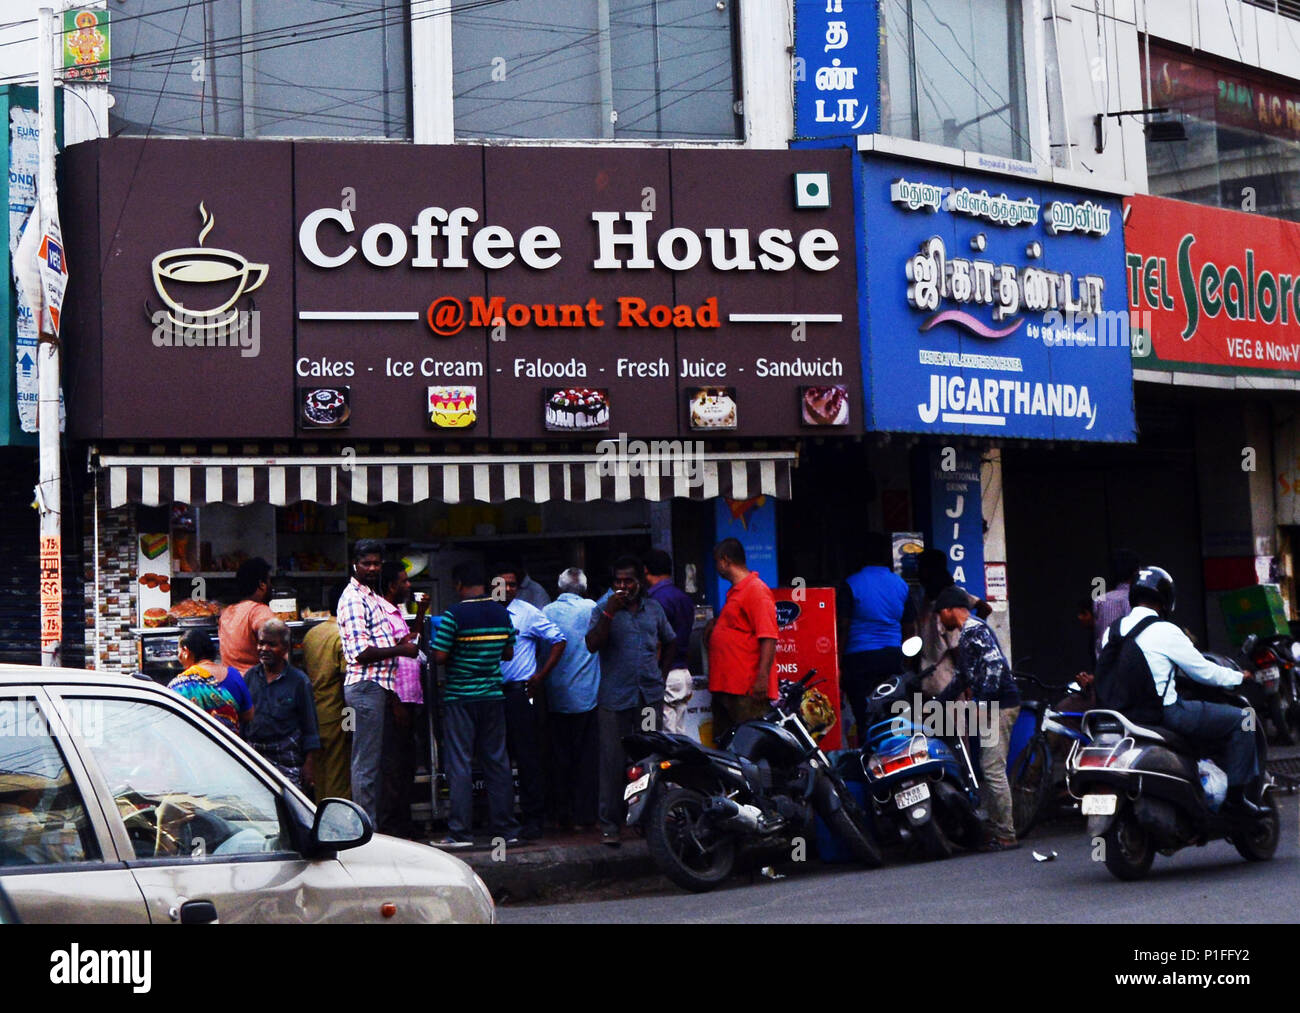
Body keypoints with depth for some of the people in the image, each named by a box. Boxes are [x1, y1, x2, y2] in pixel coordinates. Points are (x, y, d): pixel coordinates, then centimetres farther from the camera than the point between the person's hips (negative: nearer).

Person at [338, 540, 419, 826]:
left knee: (377, 760, 11)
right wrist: (400, 650, -12)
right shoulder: (353, 598, -11)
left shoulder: (374, 597, 21)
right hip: (366, 686, -10)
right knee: (366, 763, -7)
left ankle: (375, 823, 16)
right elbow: (361, 652, -19)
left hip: (380, 685, 10)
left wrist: (399, 641, 10)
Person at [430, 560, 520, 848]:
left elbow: (439, 656, -14)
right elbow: (509, 653, 11)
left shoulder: (454, 615, -13)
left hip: (460, 697, -5)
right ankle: (506, 829, 13)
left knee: (460, 765, 0)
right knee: (497, 762, 10)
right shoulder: (502, 613, 4)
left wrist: (456, 657, 7)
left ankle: (460, 832, 1)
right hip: (493, 695, 5)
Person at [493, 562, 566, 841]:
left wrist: (541, 675, -2)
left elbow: (558, 640, 4)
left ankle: (533, 818, 0)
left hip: (519, 692, -4)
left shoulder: (528, 613, 0)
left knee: (528, 757, -4)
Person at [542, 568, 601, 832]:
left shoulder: (547, 612, 2)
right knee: (585, 756, 4)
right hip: (585, 696, -2)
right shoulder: (590, 609, -6)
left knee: (559, 756, 9)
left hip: (555, 698, 2)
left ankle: (563, 815, 11)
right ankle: (584, 813, 5)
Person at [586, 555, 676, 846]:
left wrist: (661, 674, 13)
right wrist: (609, 613, -19)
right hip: (614, 699, -3)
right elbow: (592, 645, -12)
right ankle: (609, 823, 4)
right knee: (613, 761, -2)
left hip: (650, 696, 3)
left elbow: (669, 643, 25)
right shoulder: (604, 610, 1)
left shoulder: (654, 610, 11)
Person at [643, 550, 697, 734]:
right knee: (680, 734, 11)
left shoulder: (658, 599, -14)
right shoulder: (684, 597, 14)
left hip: (666, 676, -9)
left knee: (667, 734, -6)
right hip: (684, 673, 9)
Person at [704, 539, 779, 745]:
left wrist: (763, 676, -25)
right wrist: (715, 623, 19)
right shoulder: (734, 591, 19)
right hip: (725, 686, 10)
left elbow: (769, 637, -19)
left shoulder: (757, 590, -11)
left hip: (747, 689, -10)